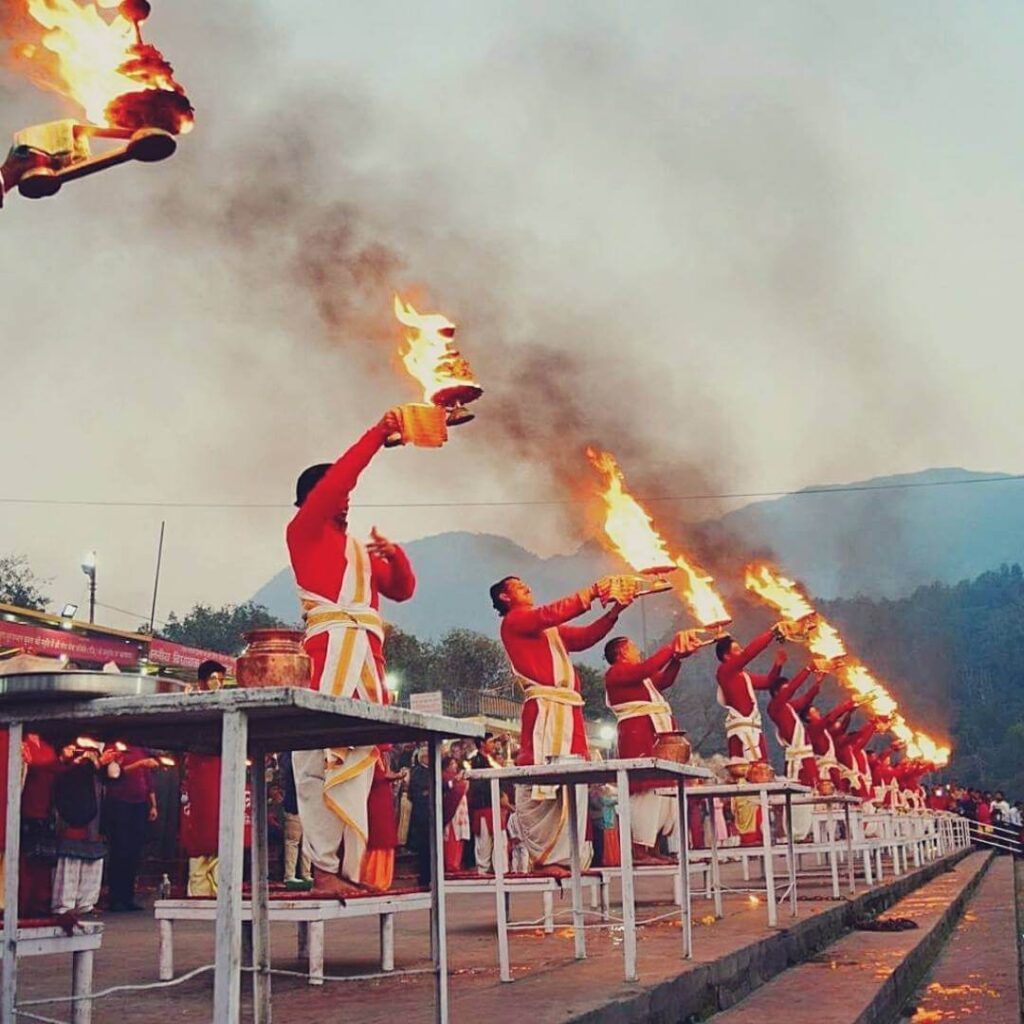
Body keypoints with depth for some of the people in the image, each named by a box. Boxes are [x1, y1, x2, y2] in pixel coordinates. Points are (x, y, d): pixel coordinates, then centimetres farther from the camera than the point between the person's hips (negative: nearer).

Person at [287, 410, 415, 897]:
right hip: (329, 648, -7)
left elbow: (402, 589, 26)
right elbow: (333, 480, -3)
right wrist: (378, 435, -2)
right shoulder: (304, 531, 10)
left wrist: (394, 554, 7)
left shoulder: (360, 551, 29)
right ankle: (324, 870, -16)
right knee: (322, 757, -13)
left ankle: (349, 869, 0)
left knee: (358, 758, 1)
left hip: (367, 655, 7)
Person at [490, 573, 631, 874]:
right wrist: (591, 593, -9)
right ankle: (544, 857, -9)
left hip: (569, 711, 8)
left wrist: (614, 611, 5)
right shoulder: (513, 621, 3)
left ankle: (569, 857, 3)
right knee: (540, 784, -11)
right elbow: (552, 613, -11)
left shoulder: (552, 630, 27)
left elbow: (587, 636, 19)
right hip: (544, 710, -8)